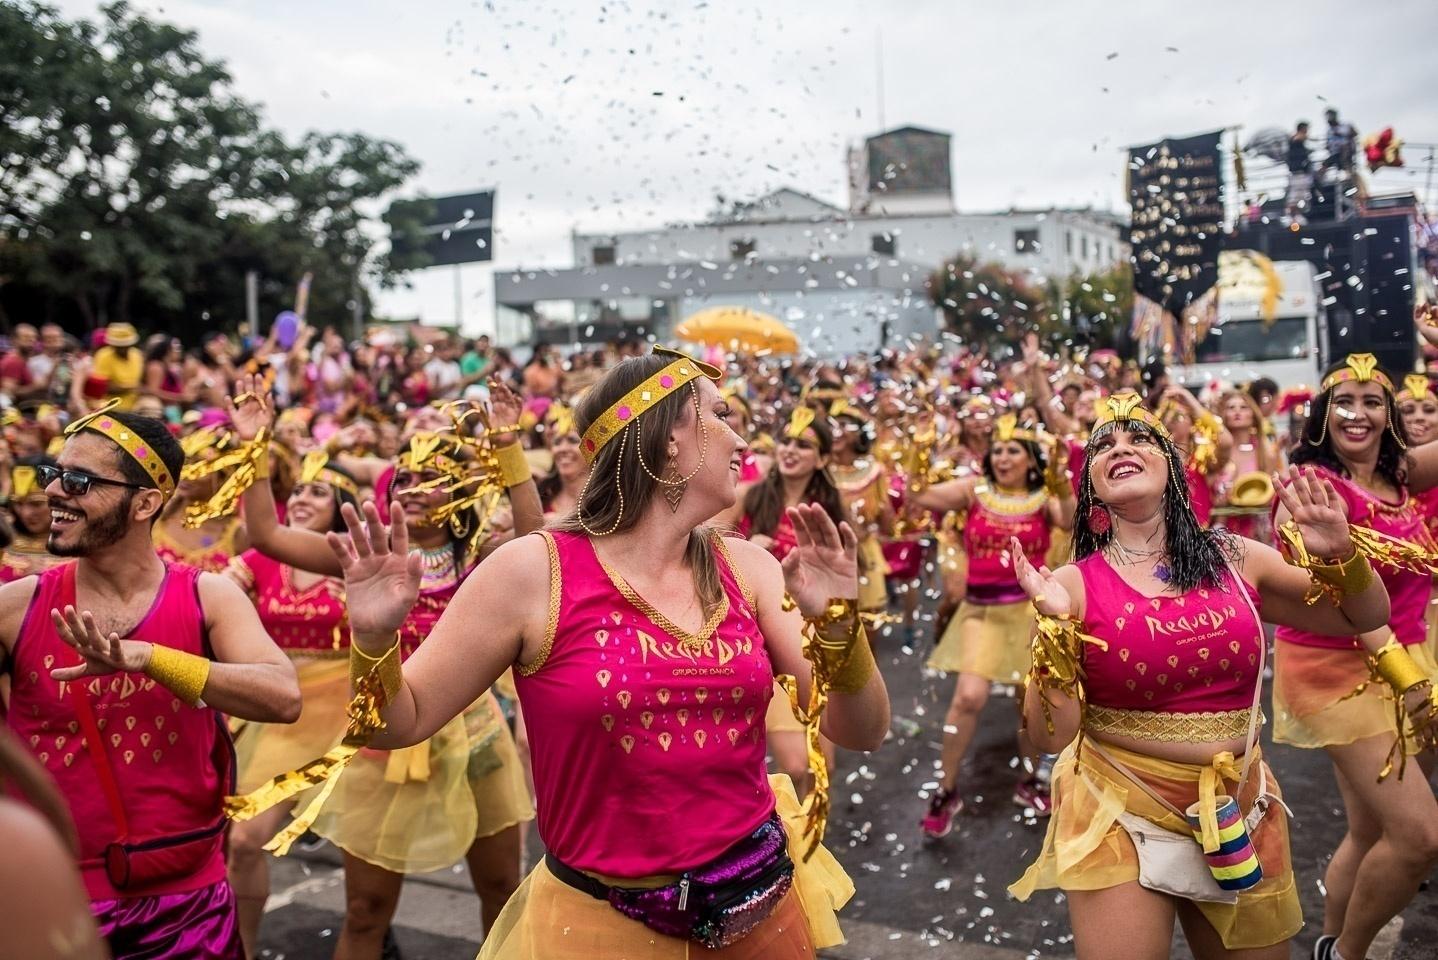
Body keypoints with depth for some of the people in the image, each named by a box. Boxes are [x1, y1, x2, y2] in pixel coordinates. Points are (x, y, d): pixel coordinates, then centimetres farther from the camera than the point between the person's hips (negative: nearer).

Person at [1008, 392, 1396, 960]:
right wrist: (1053, 627, -26)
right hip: (1120, 818, -3)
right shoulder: (1073, 585, -11)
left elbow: (1365, 617, 9)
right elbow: (1052, 736, -14)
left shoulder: (1235, 560, -2)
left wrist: (1340, 555, -10)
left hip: (1240, 815, 4)